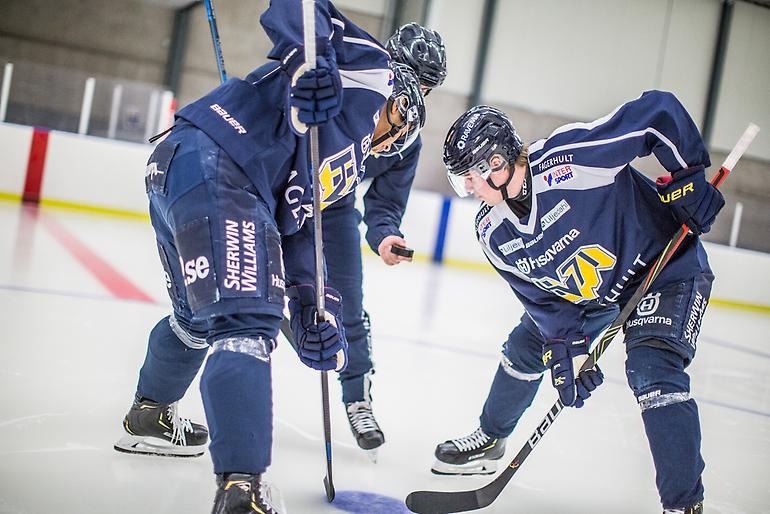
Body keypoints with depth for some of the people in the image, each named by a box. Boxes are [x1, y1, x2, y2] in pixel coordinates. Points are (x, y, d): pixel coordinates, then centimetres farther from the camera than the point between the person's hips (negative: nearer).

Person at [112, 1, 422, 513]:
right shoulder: (368, 67, 7)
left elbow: (297, 228, 19)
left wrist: (315, 307, 8)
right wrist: (310, 58, -24)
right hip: (212, 166, -11)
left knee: (200, 315, 29)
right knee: (246, 323, -16)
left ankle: (150, 417, 52)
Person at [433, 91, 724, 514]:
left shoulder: (570, 157, -33)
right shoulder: (493, 233, -11)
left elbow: (659, 111, -30)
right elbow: (542, 299, -5)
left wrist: (688, 177, -29)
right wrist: (566, 351, -15)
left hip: (666, 268, -7)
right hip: (587, 293, 7)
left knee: (652, 372, -24)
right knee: (524, 349, 12)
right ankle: (490, 441, 37)